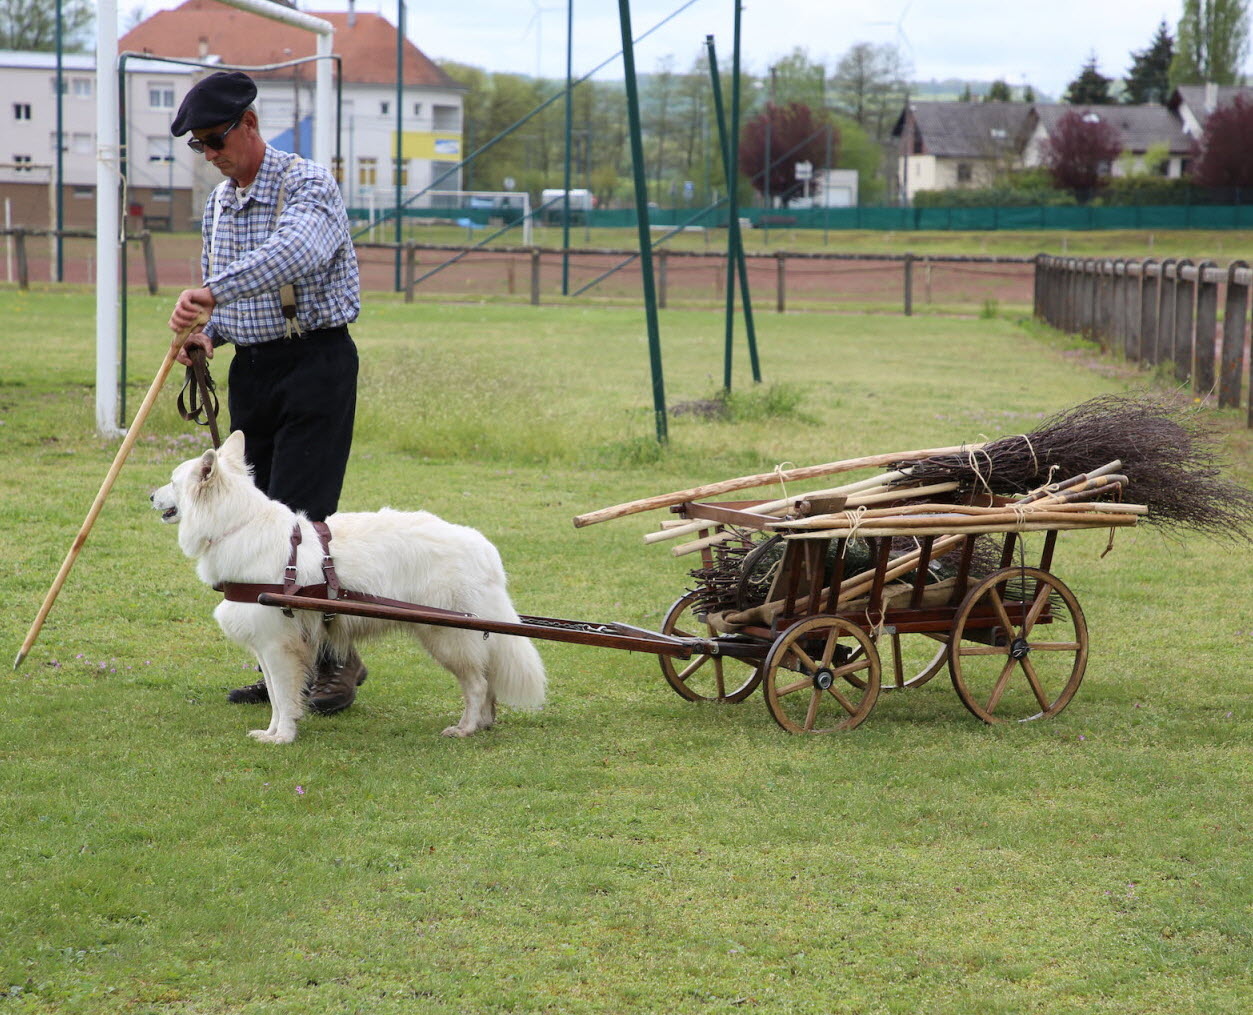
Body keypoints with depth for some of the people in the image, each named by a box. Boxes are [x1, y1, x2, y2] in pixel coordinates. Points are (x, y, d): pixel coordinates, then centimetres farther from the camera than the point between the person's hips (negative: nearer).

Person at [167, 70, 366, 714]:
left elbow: (297, 252, -33)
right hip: (251, 370, 8)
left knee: (300, 518, -13)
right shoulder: (217, 203, 13)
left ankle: (337, 658, -1)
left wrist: (211, 293, -40)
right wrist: (206, 333, 0)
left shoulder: (307, 184, -12)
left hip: (315, 364, -8)